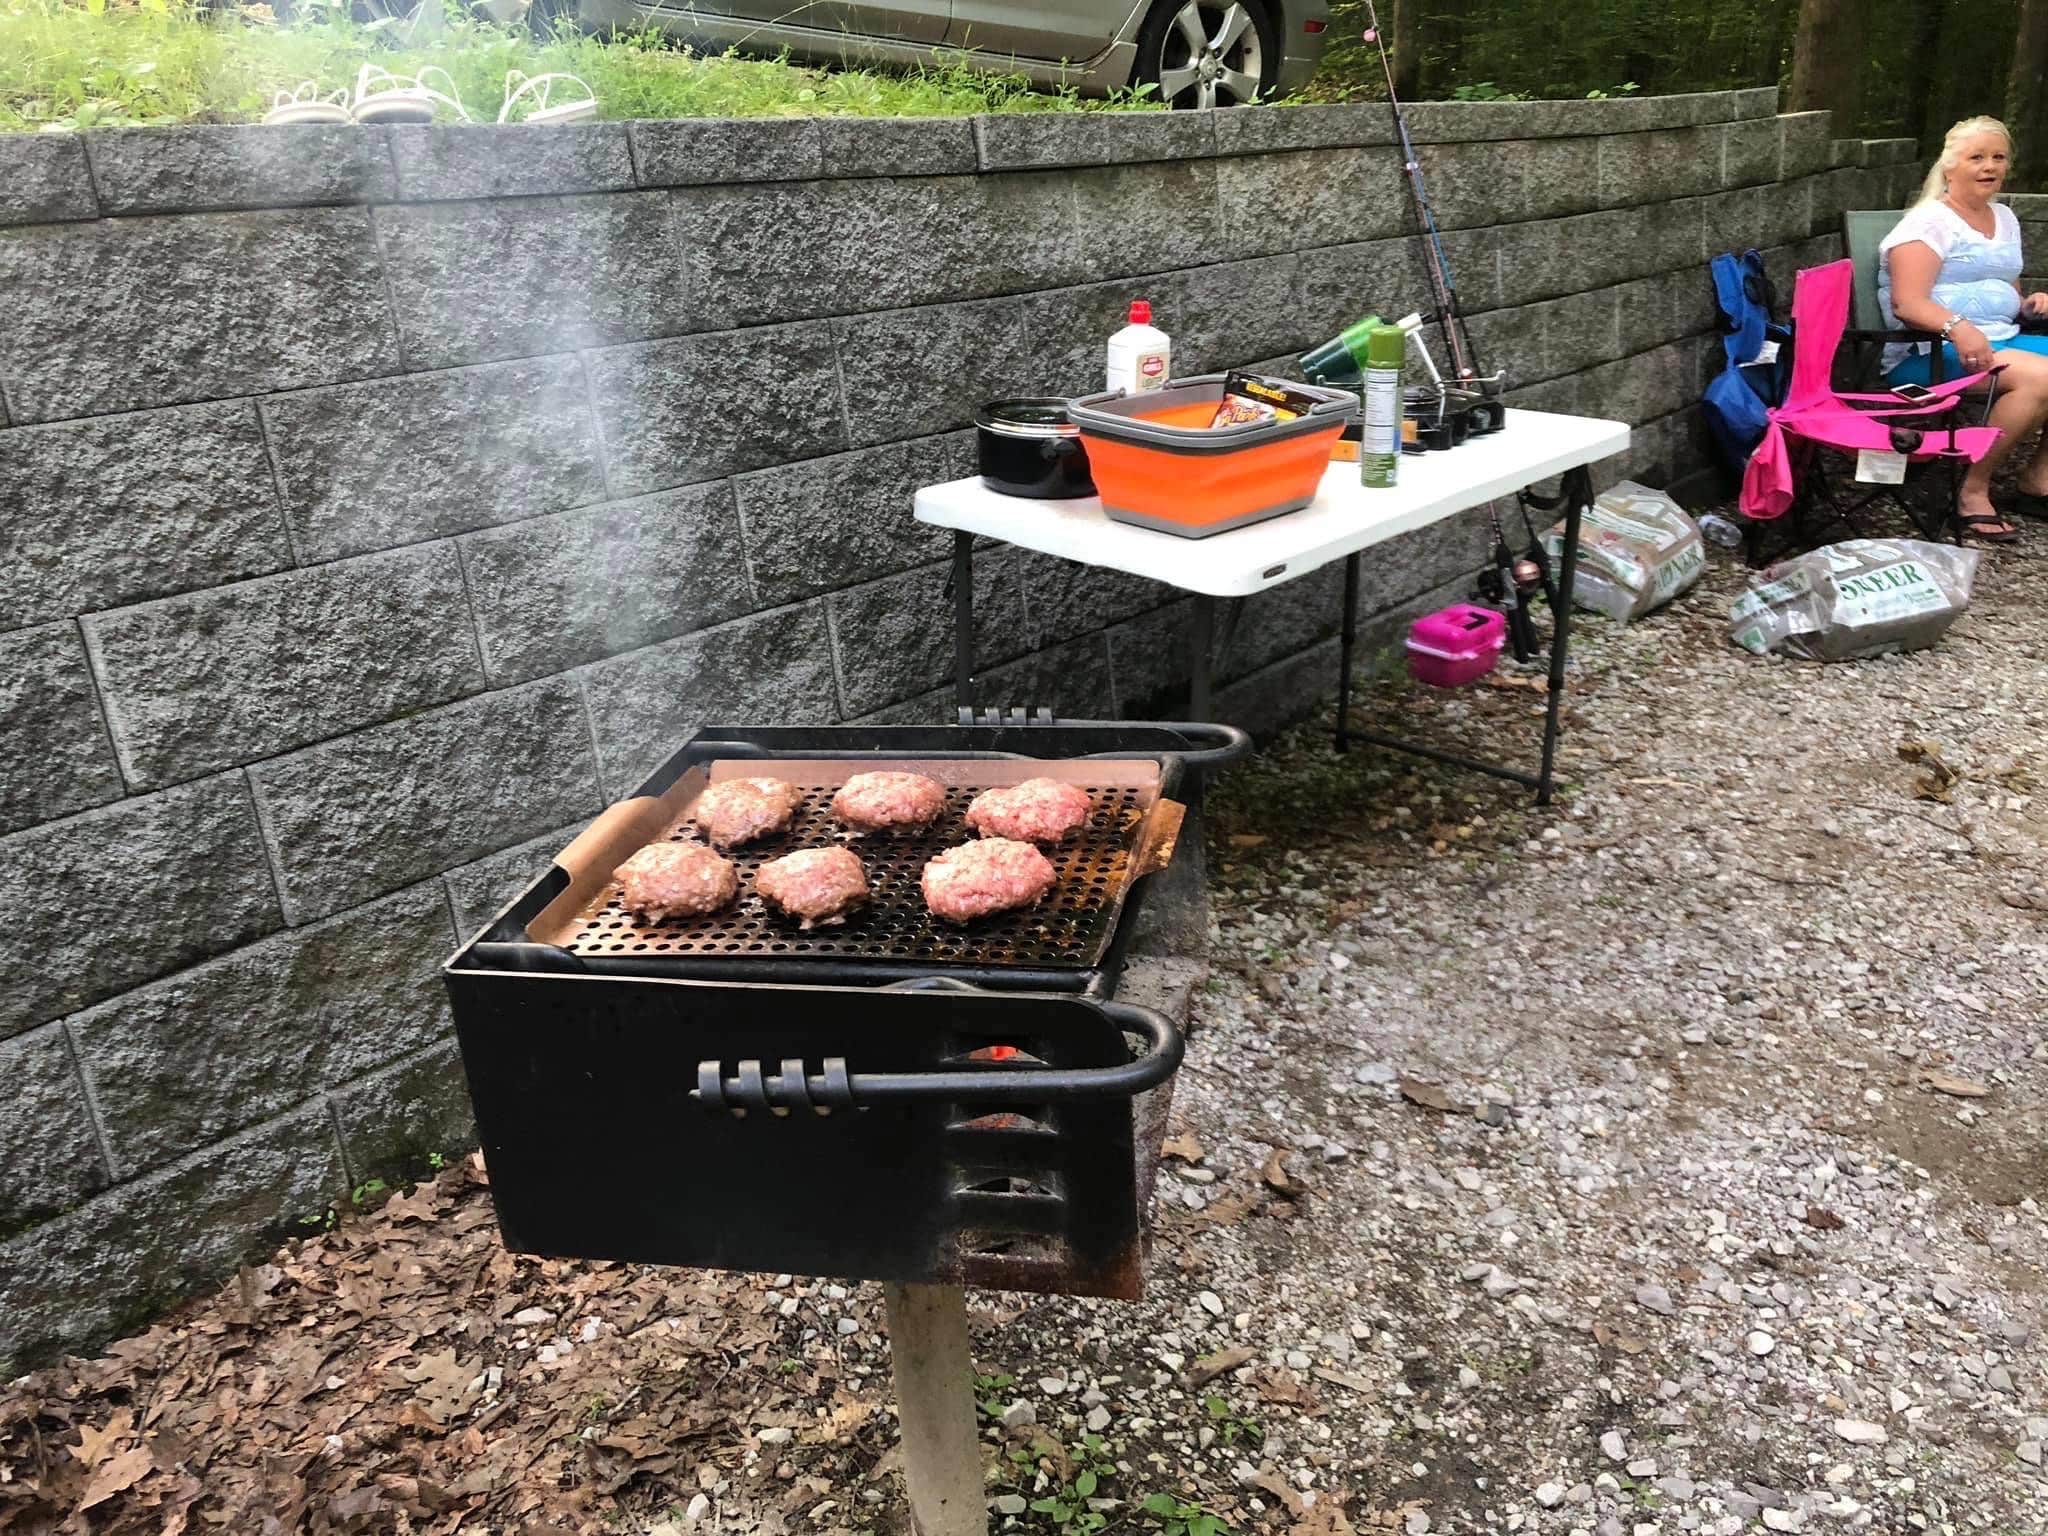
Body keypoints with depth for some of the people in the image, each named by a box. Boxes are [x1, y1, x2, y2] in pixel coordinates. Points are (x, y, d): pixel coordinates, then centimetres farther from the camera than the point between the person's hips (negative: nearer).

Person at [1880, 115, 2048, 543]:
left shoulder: (2005, 219, 20)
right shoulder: (1929, 222, -5)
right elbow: (1907, 303, -19)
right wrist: (1957, 328, -36)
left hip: (2002, 340, 8)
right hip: (1930, 354, -8)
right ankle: (1973, 492, -20)